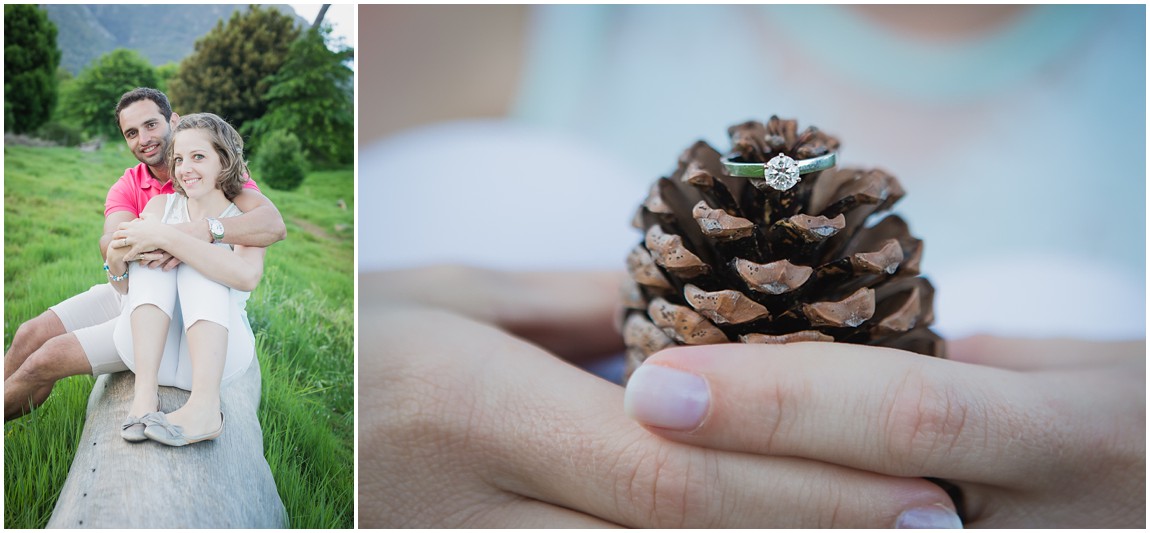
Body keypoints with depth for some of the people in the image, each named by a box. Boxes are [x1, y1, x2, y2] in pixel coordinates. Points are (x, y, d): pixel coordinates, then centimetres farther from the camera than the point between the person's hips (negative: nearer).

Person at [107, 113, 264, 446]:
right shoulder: (162, 205, 7)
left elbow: (247, 276, -27)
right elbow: (124, 289, 5)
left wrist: (165, 236, -31)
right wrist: (116, 260, -18)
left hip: (217, 352, -2)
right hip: (149, 349, 3)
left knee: (200, 261, -23)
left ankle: (204, 406, -40)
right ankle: (145, 391, -34)